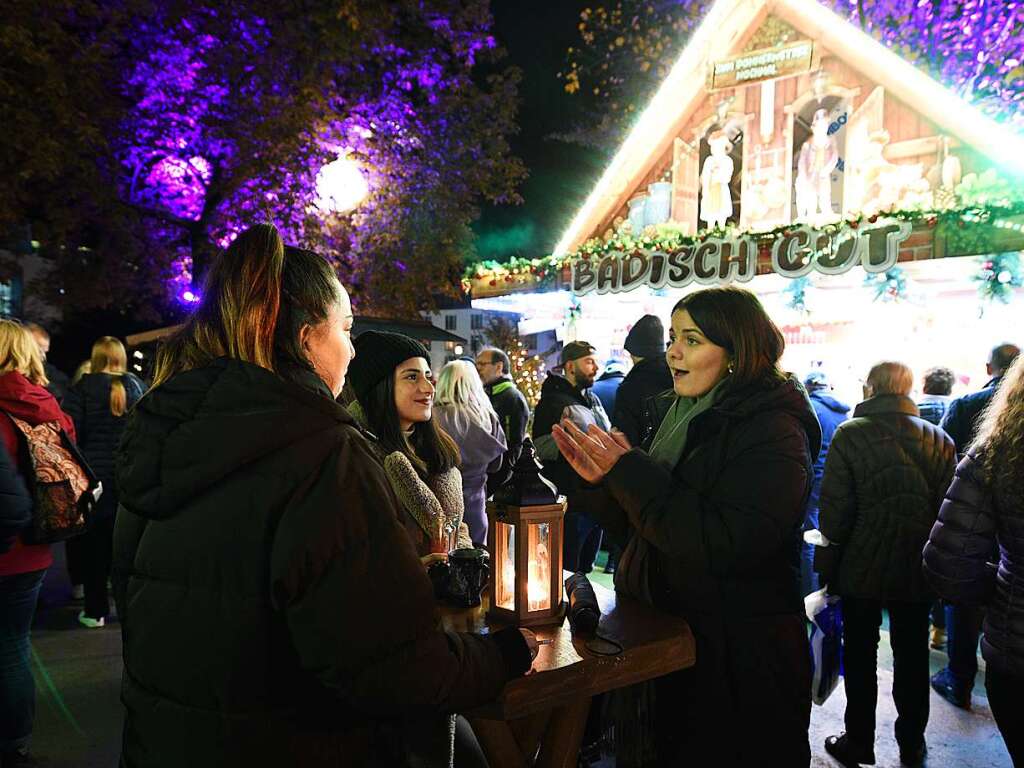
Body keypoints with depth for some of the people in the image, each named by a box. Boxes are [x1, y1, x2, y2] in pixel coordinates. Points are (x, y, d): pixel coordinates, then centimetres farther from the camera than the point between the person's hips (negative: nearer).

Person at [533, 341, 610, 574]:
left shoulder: (593, 399, 16)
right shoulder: (553, 402, -11)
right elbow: (541, 447, -20)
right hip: (571, 501, -8)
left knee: (586, 567, 19)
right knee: (566, 569, 1)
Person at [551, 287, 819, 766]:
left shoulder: (774, 432, -17)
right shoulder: (684, 418, 7)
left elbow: (726, 545, -29)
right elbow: (640, 530, 10)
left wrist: (630, 473, -26)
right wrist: (603, 480, -9)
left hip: (737, 660, -7)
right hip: (663, 639, 8)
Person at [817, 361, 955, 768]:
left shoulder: (850, 434, -15)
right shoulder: (940, 440, -3)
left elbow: (834, 508, -16)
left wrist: (832, 543, 1)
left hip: (862, 568, -3)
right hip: (918, 571, 3)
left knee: (860, 656, 13)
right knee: (912, 657, 18)